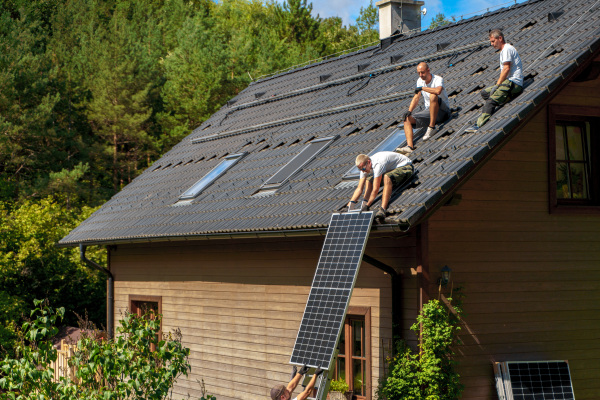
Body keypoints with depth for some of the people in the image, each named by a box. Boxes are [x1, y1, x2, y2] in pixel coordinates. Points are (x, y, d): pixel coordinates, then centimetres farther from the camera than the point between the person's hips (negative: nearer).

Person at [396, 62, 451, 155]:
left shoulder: (438, 79, -13)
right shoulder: (420, 81, 8)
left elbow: (438, 91, -36)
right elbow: (416, 98, 6)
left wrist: (422, 88, -25)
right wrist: (409, 111, -9)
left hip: (442, 111, -7)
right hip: (428, 111, 7)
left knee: (433, 96, -36)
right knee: (407, 119, -12)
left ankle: (432, 127, -31)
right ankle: (410, 146, -29)